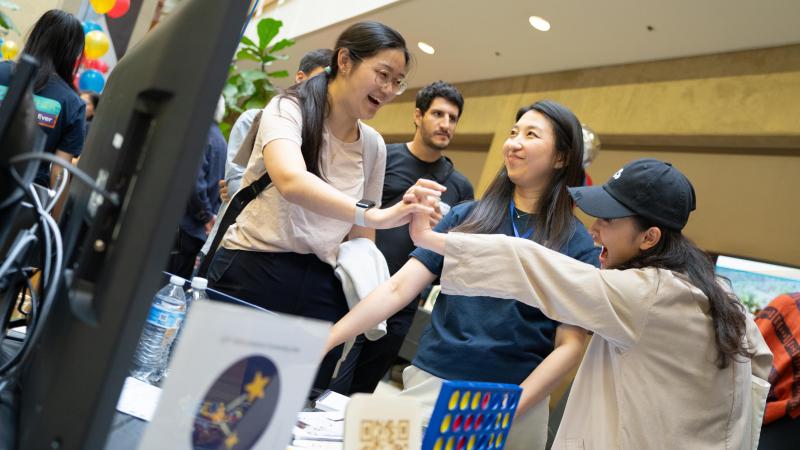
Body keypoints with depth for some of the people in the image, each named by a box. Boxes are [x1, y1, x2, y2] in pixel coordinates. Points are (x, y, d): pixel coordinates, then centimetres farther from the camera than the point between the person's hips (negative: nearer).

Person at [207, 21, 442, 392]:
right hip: (253, 273, -4)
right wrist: (372, 215, -41)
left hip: (320, 291, 5)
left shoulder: (374, 146, 9)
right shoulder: (288, 109, -7)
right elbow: (291, 181, -30)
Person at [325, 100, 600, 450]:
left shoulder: (577, 245, -3)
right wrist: (322, 342, -11)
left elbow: (570, 345, -5)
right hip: (432, 382, 2)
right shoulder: (465, 217, 1)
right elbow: (398, 289, -4)